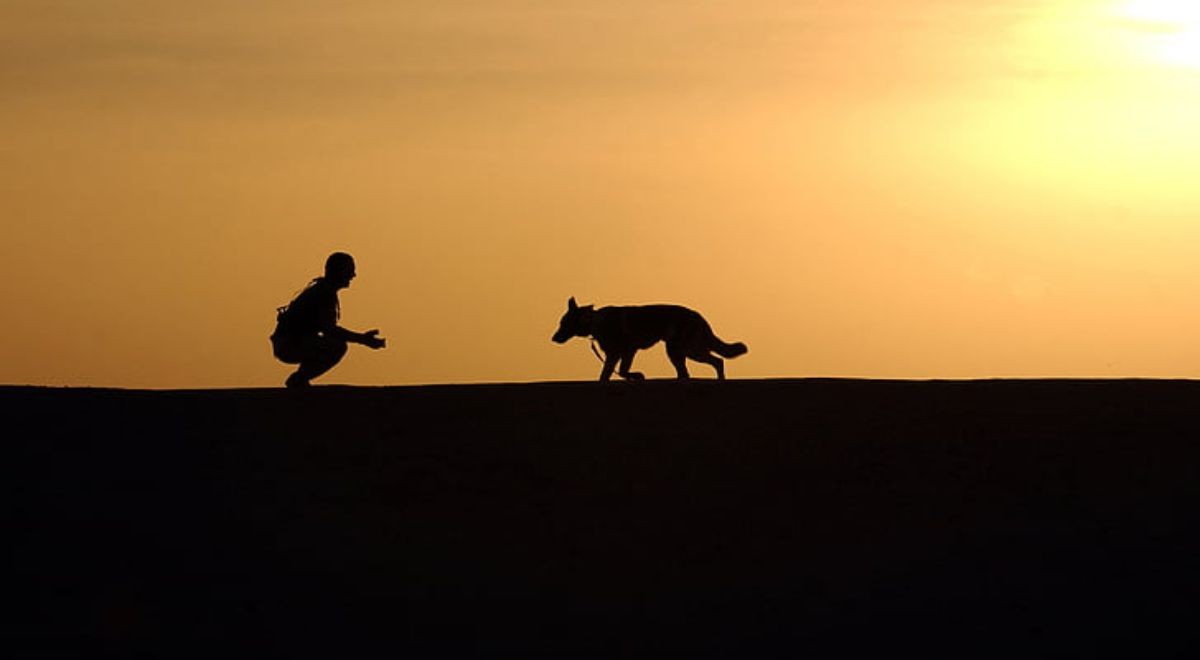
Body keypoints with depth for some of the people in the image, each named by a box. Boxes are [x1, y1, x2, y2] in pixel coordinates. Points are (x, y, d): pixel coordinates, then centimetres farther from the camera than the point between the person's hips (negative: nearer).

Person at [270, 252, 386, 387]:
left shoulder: (322, 287, 18)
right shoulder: (325, 293, -14)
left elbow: (326, 327, 23)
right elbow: (329, 329, -23)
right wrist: (362, 339, -22)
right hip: (289, 345, -11)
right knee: (338, 347, -24)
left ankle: (297, 381, 18)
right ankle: (298, 379, -12)